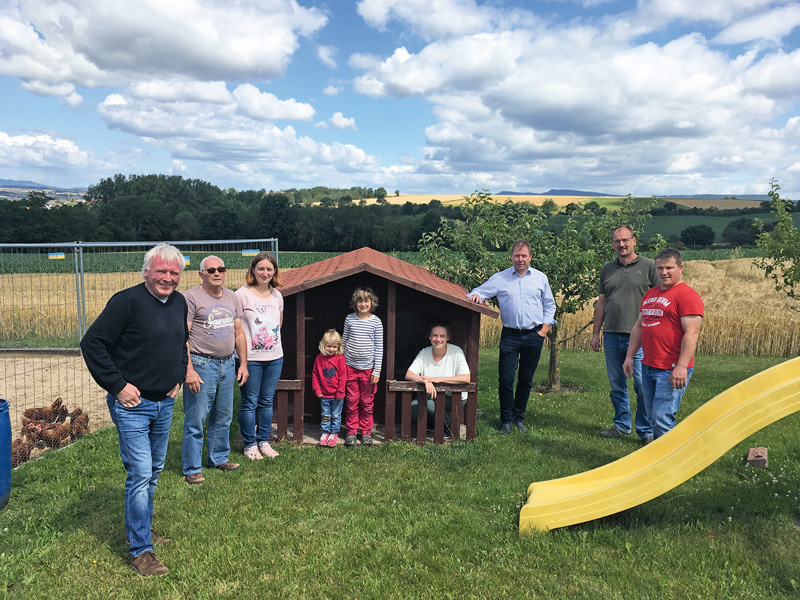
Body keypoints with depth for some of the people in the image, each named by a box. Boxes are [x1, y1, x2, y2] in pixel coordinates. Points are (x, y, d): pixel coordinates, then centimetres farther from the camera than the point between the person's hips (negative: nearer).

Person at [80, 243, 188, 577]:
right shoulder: (127, 301, -17)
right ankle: (140, 550, 8)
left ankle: (140, 525, 39)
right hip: (132, 404, -7)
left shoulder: (179, 303, 6)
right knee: (140, 474, -5)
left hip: (164, 403, 7)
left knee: (154, 471, 19)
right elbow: (92, 343, -17)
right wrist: (117, 385, -16)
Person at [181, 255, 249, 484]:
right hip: (201, 365, -6)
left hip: (227, 365, 6)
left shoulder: (233, 297, 12)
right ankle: (192, 469, 12)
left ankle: (218, 458, 33)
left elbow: (239, 333, 17)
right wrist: (189, 370, -19)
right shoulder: (191, 298, -8)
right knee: (195, 419, 0)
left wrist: (243, 363, 13)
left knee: (223, 416, 16)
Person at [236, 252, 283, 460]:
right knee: (250, 402, 4)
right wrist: (242, 358, -11)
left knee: (267, 402, 13)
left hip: (275, 357, 5)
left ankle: (264, 441, 25)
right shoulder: (242, 294, -7)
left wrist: (273, 341, 13)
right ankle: (250, 445, 18)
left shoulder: (277, 295, 9)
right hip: (251, 358, -5)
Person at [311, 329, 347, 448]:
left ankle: (334, 433, 24)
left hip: (337, 395, -2)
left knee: (336, 415, 10)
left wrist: (340, 392, -10)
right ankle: (325, 432, 27)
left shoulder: (340, 358, -10)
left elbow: (343, 376, -8)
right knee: (325, 415, 14)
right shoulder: (319, 358, -2)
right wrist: (317, 390, -1)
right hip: (324, 394, 2)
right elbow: (315, 375, 4)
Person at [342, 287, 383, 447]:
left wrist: (377, 371, -4)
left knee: (367, 402, 8)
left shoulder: (376, 321, -3)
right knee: (351, 401, 6)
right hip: (350, 366, 1)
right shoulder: (349, 319, 2)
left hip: (368, 367, -1)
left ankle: (366, 432, 22)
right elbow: (344, 341, 12)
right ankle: (351, 432, 19)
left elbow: (379, 347, -1)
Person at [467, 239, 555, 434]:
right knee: (505, 379, -4)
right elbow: (480, 292, 3)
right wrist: (475, 295, -22)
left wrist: (544, 328, 5)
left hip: (534, 336, 1)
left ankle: (519, 418, 24)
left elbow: (549, 305, 16)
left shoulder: (541, 278, 10)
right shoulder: (500, 278, 5)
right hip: (510, 336, -1)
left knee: (526, 380, 9)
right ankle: (506, 420, 11)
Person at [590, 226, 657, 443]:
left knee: (642, 385, -4)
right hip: (611, 335, 4)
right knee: (616, 384, 11)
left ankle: (646, 430, 10)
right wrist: (595, 333, 13)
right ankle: (621, 424, 26)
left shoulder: (649, 266, 1)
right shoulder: (607, 269, 14)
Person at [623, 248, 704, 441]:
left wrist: (681, 367, -23)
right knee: (652, 416, 15)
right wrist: (630, 356, 17)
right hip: (648, 367, 9)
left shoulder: (686, 295, -10)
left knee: (662, 418, -9)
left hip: (672, 371, -8)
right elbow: (638, 326, 22)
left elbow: (692, 333, -18)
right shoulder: (650, 294, 17)